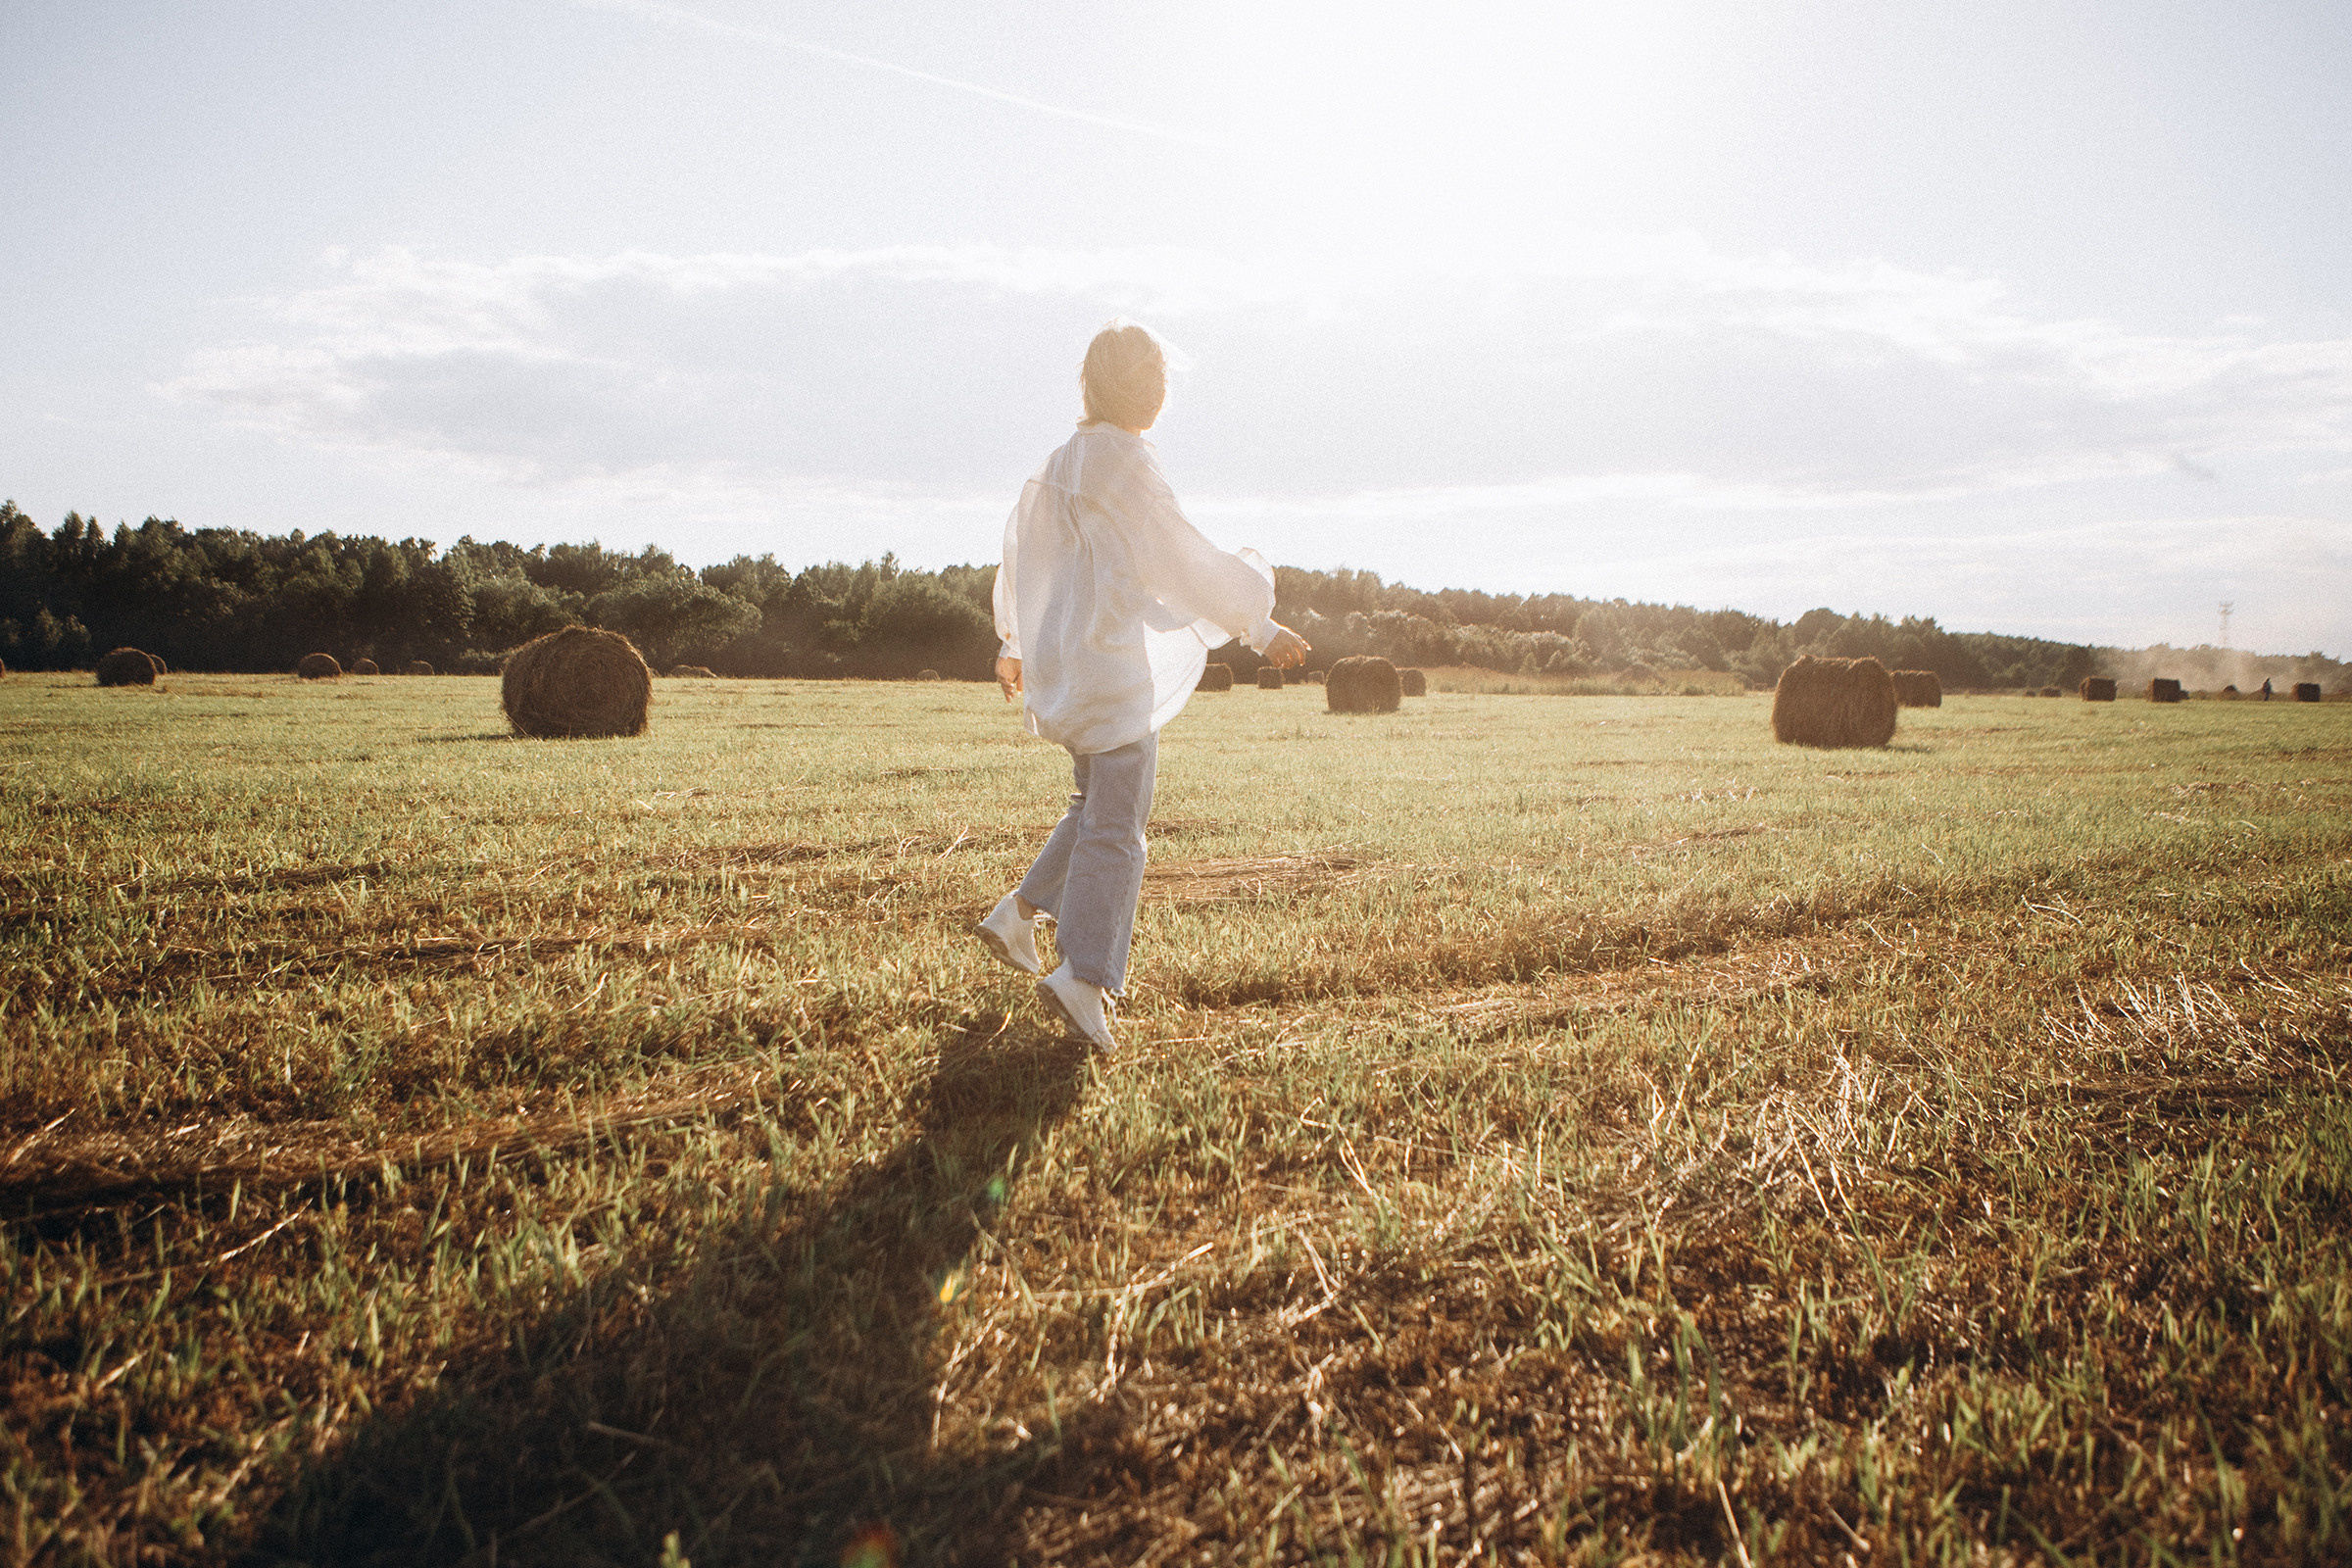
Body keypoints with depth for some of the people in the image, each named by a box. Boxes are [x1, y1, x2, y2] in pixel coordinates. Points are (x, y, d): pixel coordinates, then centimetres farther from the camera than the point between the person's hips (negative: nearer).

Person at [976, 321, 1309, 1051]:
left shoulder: (1062, 463, 13)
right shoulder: (1125, 462, -13)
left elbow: (1023, 552, 23)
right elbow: (1186, 563, -14)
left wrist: (1012, 644, 34)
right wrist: (1261, 629, -6)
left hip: (1059, 661, 9)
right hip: (1111, 662, -9)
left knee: (1101, 805, 22)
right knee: (1116, 826, -7)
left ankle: (1016, 913, 22)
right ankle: (1083, 974, -13)